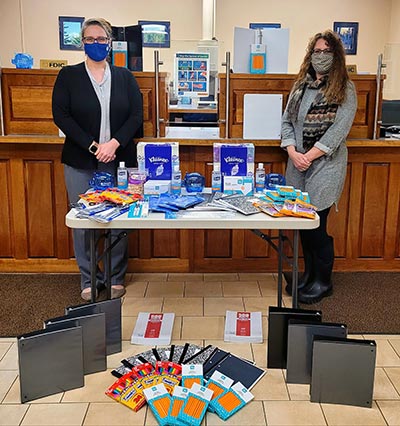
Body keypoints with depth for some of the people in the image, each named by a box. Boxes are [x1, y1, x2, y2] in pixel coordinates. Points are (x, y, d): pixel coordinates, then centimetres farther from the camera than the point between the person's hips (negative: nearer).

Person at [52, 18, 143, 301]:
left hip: (118, 161, 1)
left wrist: (114, 144, -13)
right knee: (83, 222, 2)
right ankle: (89, 281, 17)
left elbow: (137, 115, 2)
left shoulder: (124, 77, 10)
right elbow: (61, 115, -4)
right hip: (81, 163, -1)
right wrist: (93, 146, -13)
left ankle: (116, 278, 17)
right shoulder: (68, 76, 5)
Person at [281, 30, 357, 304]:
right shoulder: (301, 86, 13)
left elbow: (339, 129, -11)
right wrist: (293, 152, -6)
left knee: (317, 224, -5)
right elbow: (287, 121, 10)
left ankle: (323, 281, 13)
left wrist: (309, 156, -15)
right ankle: (309, 273, 26)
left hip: (326, 165, -5)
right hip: (298, 164, 5)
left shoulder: (345, 89, -2)